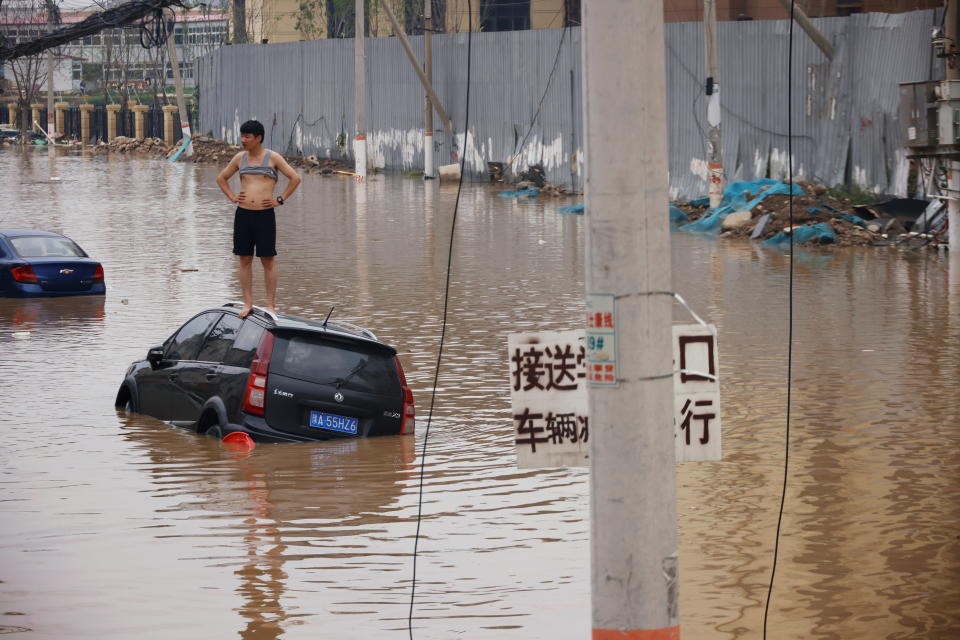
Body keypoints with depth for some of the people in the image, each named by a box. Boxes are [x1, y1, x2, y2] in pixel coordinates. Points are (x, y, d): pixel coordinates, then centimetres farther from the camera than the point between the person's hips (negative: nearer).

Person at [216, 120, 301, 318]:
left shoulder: (273, 158, 0)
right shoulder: (240, 158, 10)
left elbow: (295, 178, 1)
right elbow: (221, 178, 23)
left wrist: (280, 200, -2)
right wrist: (231, 196, 9)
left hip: (265, 215, -4)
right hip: (243, 214, 4)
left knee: (268, 261, -1)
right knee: (245, 260, 4)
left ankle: (271, 305, 3)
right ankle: (248, 303, 9)